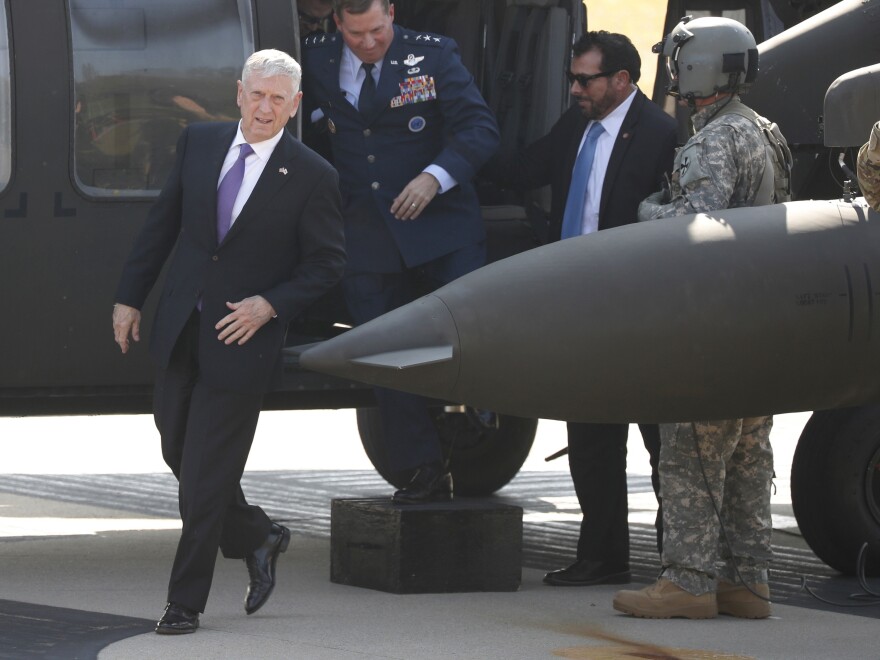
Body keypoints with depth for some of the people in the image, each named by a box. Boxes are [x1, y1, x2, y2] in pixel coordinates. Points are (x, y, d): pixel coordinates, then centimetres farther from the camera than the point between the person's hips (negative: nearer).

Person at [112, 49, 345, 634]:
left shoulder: (312, 177, -9)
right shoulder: (199, 143, 3)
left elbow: (328, 263, -4)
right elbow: (162, 225, 11)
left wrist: (271, 305, -16)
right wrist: (130, 296, 10)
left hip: (243, 338, -5)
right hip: (182, 331, 5)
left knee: (206, 474, -2)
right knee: (179, 452, 13)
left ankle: (186, 602, 8)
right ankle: (258, 538, 35)